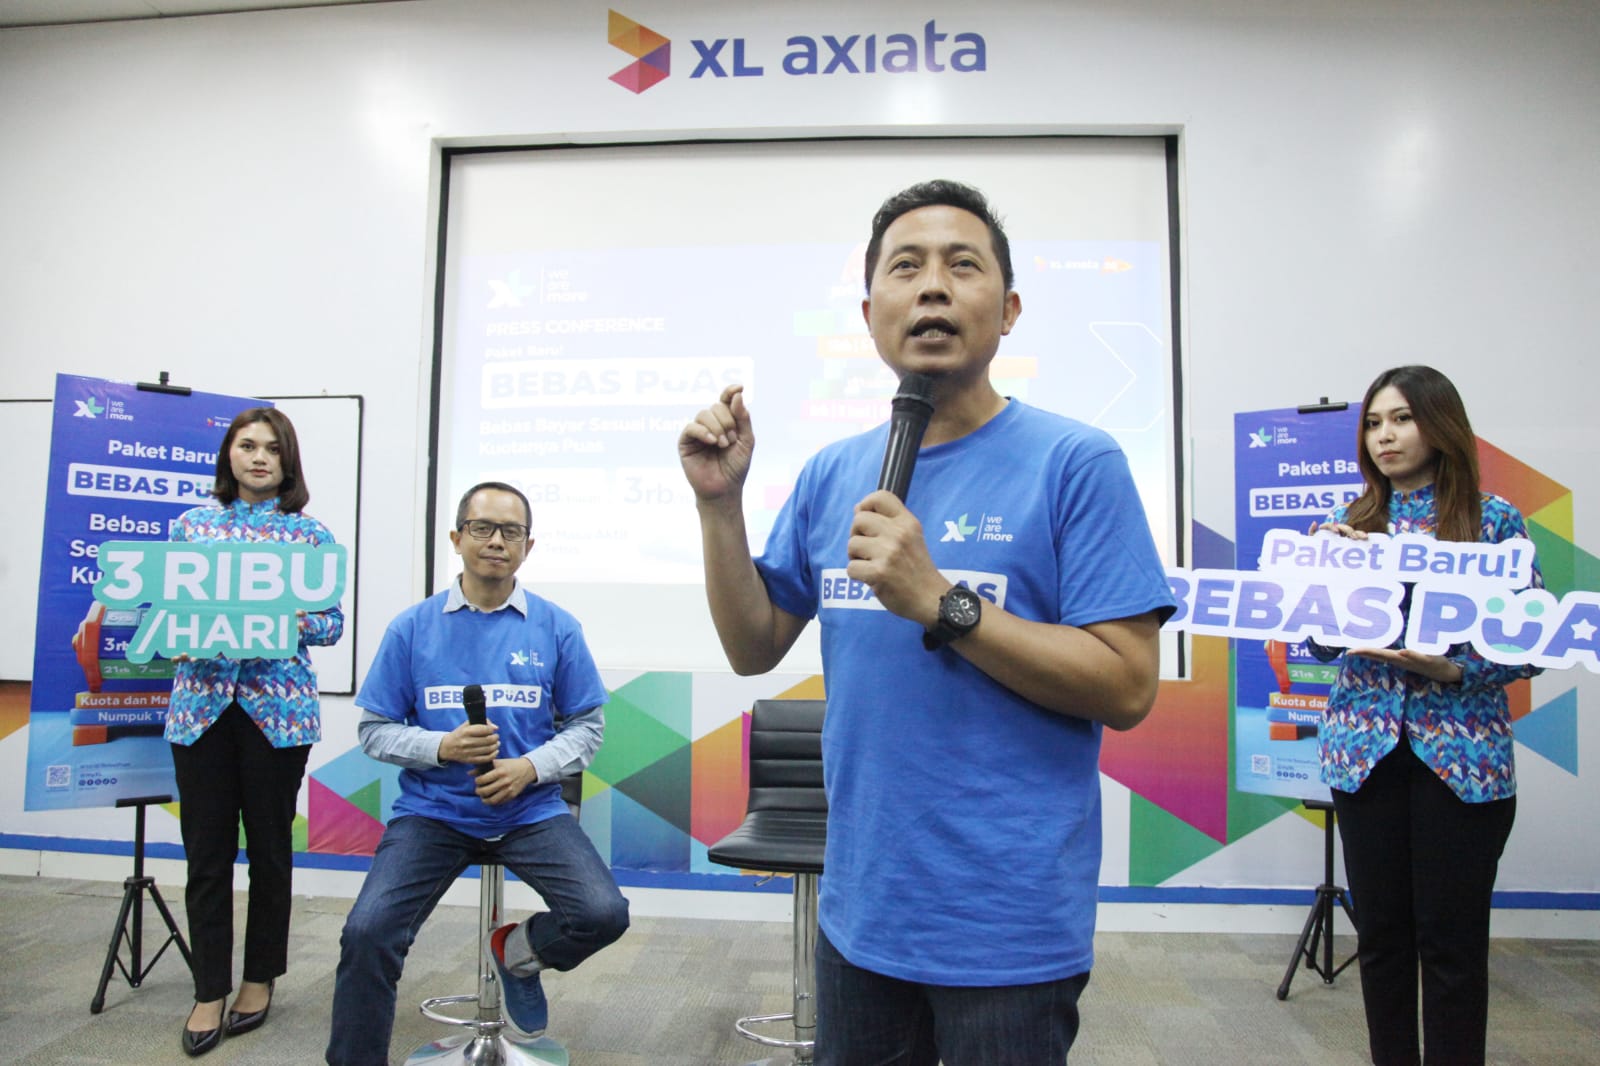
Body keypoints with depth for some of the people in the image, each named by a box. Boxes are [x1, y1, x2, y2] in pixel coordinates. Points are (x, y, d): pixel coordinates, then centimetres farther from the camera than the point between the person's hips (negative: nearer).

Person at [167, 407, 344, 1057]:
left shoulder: (310, 534, 3)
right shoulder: (191, 525, 10)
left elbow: (333, 622, 3)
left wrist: (295, 623, -17)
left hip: (278, 705, -1)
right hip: (201, 703, 2)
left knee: (270, 845, 8)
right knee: (205, 850, 6)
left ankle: (260, 978, 26)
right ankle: (209, 990, 20)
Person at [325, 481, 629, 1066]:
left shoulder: (556, 628, 1)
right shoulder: (413, 628, 1)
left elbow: (586, 726, 4)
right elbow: (375, 731, 3)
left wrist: (530, 767, -14)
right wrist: (442, 747, -15)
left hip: (531, 812, 0)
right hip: (432, 812, 0)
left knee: (604, 914, -18)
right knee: (366, 933, -20)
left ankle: (518, 951, 17)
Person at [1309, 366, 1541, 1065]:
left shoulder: (1493, 520, 1)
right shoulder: (1347, 523, 7)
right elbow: (1320, 645, 6)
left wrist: (1450, 669, -19)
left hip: (1462, 754, -2)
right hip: (1364, 748, 3)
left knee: (1452, 939, 4)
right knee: (1380, 930, 11)